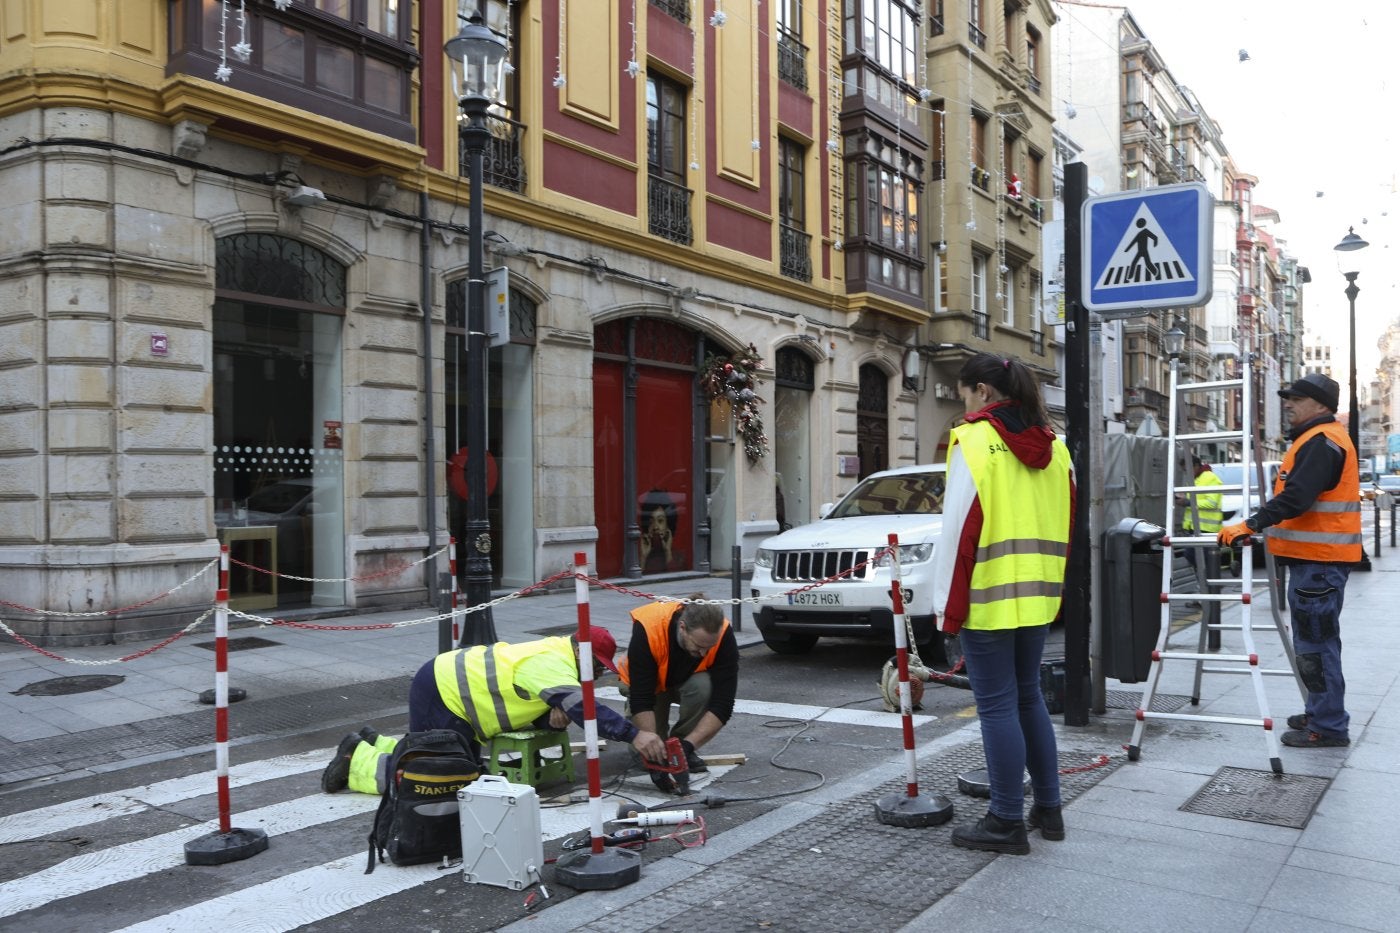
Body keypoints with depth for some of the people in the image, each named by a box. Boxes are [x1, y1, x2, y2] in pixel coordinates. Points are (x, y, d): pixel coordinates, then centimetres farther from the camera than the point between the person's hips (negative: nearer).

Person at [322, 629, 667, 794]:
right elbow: (583, 707, -38)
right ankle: (357, 759, 10)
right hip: (438, 693, -10)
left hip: (451, 687, 10)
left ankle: (376, 744, 30)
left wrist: (555, 717, -15)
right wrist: (635, 734, -43)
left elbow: (533, 706, 7)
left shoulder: (555, 654, 5)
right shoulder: (552, 665, -26)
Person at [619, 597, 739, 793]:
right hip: (647, 683, -1)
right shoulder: (647, 629, -39)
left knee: (703, 687, -34)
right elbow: (641, 700, -37)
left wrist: (688, 744, -43)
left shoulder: (723, 635, -34)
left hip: (689, 682, 1)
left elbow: (722, 704, -32)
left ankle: (682, 746, -9)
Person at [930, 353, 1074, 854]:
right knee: (1028, 696, 18)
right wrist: (1053, 588, 20)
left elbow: (959, 531, -14)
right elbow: (1066, 524, 14)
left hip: (988, 598, -8)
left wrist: (948, 607, -10)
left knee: (997, 705, 0)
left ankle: (1007, 823, 7)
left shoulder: (974, 441, -11)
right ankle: (1048, 808, 26)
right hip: (1038, 595, 8)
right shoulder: (1052, 446, 11)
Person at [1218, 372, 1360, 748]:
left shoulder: (1321, 442, -15)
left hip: (1318, 562, -11)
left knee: (1315, 643, -7)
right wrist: (1260, 527, 18)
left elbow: (1296, 498, -27)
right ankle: (1321, 714, 27)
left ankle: (1328, 727, -1)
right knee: (1316, 640, 17)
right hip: (1315, 558, 11)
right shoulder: (1316, 439, 19)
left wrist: (1250, 525, -26)